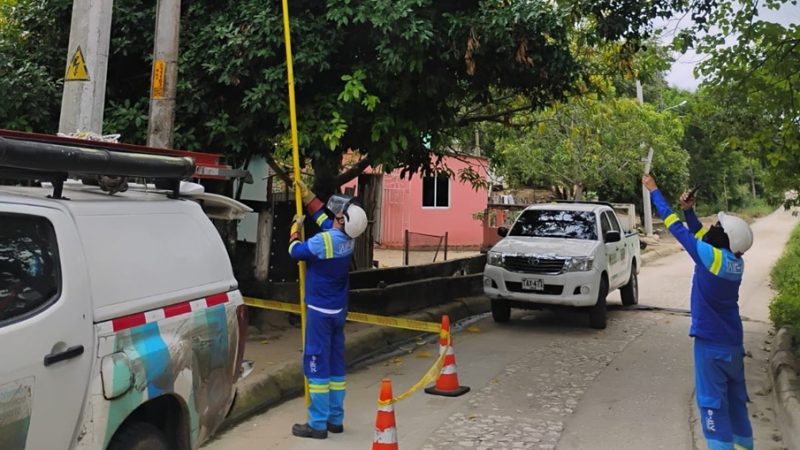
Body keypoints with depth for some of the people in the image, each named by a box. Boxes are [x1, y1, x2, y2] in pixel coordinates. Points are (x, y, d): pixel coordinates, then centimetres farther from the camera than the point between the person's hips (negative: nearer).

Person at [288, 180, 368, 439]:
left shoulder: (325, 240, -22)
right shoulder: (346, 237, 1)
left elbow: (295, 251, -8)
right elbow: (322, 214, 18)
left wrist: (296, 229, 9)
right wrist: (305, 193, 22)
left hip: (320, 310, -8)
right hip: (338, 310, 8)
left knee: (317, 364, -3)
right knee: (335, 364, 12)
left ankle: (318, 424, 1)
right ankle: (335, 419, 20)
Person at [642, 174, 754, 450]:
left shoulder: (713, 258, -21)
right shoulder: (735, 261, -1)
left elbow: (677, 229, -13)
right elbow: (700, 235, 15)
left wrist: (654, 190, -6)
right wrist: (689, 210, 6)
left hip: (711, 342, -8)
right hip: (733, 342, 8)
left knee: (712, 400, -1)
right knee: (735, 397, 19)